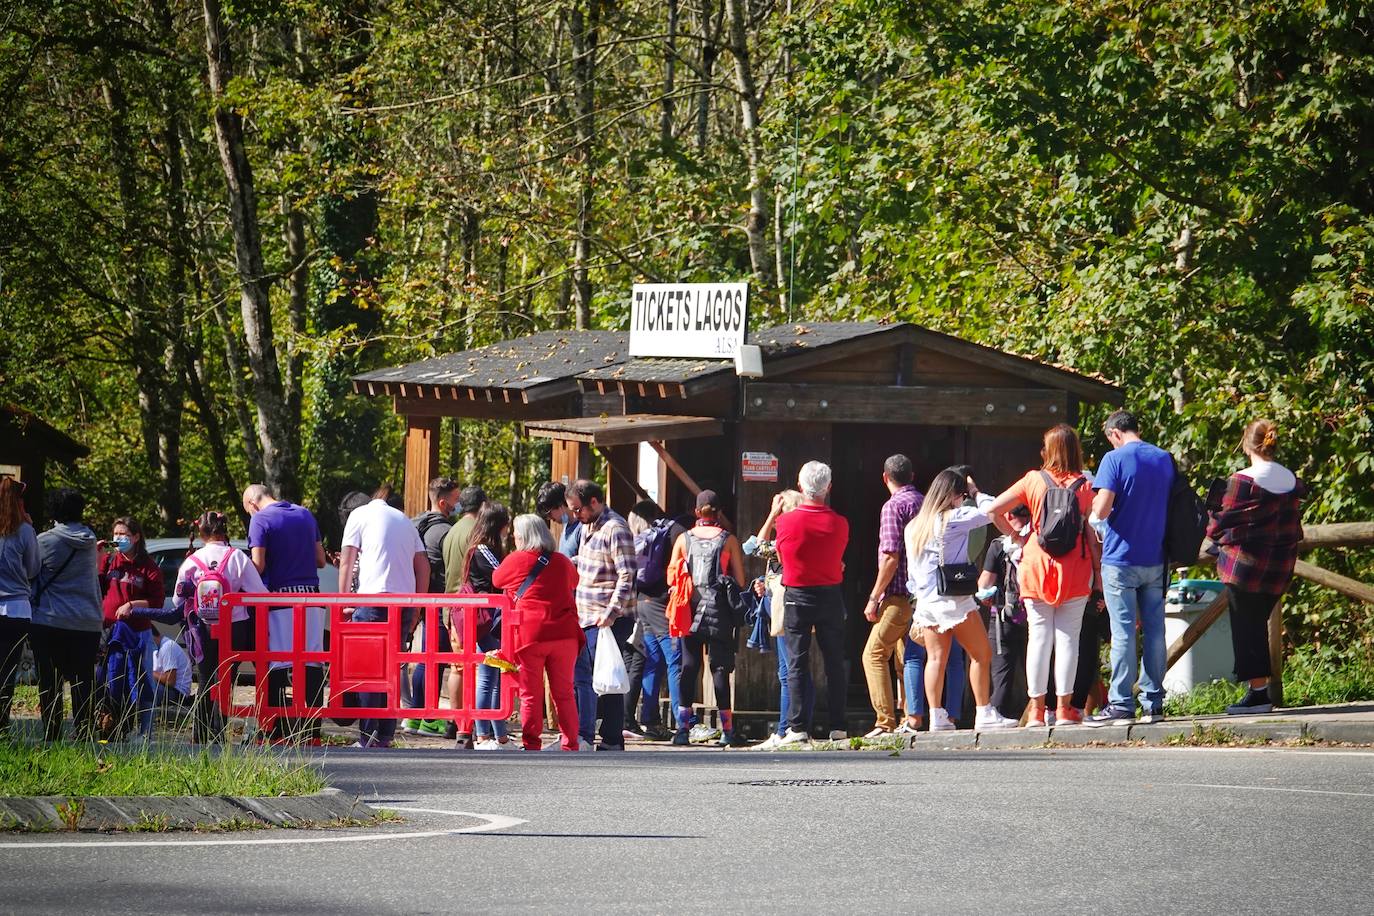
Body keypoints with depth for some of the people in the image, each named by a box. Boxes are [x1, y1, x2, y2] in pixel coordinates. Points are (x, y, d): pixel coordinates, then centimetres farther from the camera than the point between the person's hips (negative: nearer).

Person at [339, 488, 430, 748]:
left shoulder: (359, 515, 7)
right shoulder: (404, 519, 22)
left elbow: (346, 563, 1)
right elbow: (423, 566, 18)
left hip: (373, 597, -5)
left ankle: (368, 739, -8)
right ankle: (385, 735, 10)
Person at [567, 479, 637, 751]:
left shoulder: (615, 529, -13)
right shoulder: (587, 527, 16)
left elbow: (627, 576, -19)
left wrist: (612, 612, -24)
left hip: (608, 620, -10)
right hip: (585, 617, 10)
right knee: (582, 677, 10)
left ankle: (612, 742, -3)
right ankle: (583, 737, 15)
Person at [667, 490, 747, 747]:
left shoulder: (683, 539, 4)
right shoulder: (729, 540, -1)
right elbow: (740, 580, -1)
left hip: (690, 611, 1)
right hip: (720, 613, -1)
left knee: (688, 668, 5)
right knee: (720, 669, 2)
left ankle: (683, 728, -2)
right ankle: (727, 731, 0)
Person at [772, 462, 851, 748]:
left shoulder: (785, 521, -8)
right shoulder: (839, 524, -7)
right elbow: (839, 559, 7)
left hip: (796, 597, -1)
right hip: (830, 595, 1)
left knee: (796, 664, 2)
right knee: (834, 663, 7)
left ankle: (797, 728, -4)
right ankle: (838, 727, 5)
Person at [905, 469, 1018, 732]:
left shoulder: (913, 527, 12)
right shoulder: (953, 519, -10)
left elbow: (913, 571, 15)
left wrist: (917, 611, 19)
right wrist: (976, 493, 11)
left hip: (926, 602, 7)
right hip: (954, 602, -7)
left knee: (936, 658, 6)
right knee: (981, 654, 2)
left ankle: (937, 717, 0)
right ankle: (984, 714, -2)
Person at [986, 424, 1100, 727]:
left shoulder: (1034, 481, 0)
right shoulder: (1084, 486, -2)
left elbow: (993, 509, -1)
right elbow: (1091, 533, -4)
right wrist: (1098, 571, 2)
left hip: (1038, 566, 0)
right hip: (1075, 571, 0)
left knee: (1039, 637, 3)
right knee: (1068, 637, 1)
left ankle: (1036, 709, 2)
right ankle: (1064, 707, -2)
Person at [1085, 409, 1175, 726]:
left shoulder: (1115, 459, -10)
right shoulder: (1165, 459, 8)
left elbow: (1101, 510, -17)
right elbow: (1172, 506, 16)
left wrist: (1094, 520, 5)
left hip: (1121, 559, -5)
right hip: (1155, 559, 5)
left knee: (1123, 633, -4)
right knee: (1154, 631, 8)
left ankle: (1121, 705, -4)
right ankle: (1153, 702, 9)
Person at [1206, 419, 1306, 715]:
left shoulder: (1243, 482, -15)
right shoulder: (1293, 482, 6)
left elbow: (1221, 525, -11)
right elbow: (1294, 528, 12)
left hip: (1245, 567, -6)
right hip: (1279, 569, 6)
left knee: (1245, 628, 1)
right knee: (1258, 627, 15)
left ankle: (1258, 691, -3)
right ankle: (1261, 690, 15)